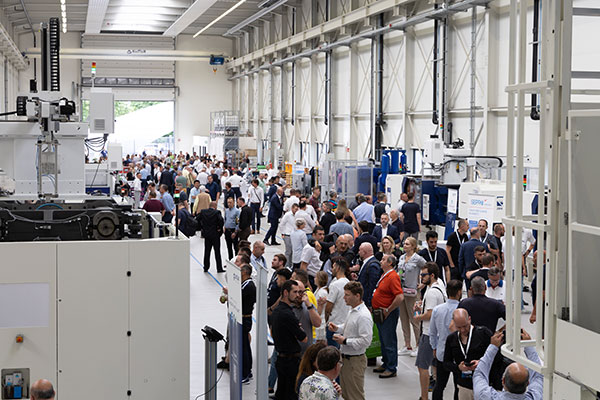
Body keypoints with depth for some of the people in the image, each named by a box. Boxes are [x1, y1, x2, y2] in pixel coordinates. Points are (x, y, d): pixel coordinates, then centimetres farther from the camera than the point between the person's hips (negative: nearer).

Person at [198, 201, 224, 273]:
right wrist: (219, 228, -8)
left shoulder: (203, 212, -1)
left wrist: (202, 228, 10)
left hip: (206, 234, 4)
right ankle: (219, 268, 6)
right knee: (217, 252, 4)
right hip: (215, 235, -4)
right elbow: (221, 220, -24)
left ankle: (206, 268, 15)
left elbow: (198, 220, 2)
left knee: (207, 251, 13)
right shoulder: (217, 212, -14)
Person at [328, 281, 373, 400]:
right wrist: (338, 328, 6)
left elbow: (365, 341, -28)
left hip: (355, 361, -10)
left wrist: (345, 341, -21)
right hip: (346, 358, 10)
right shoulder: (352, 310, 7)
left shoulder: (363, 316, -24)